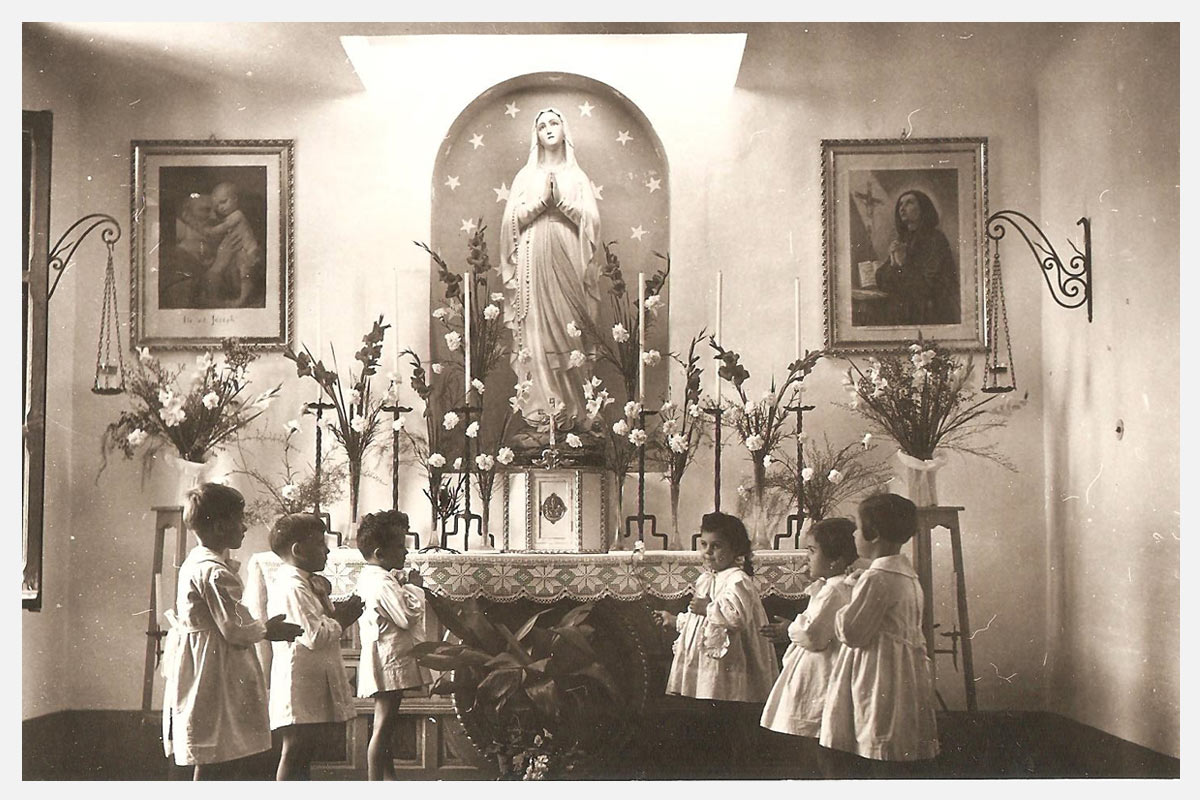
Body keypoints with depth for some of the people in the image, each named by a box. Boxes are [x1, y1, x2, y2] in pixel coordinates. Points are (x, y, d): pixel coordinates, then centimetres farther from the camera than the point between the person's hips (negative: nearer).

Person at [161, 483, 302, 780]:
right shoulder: (215, 572, -19)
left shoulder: (194, 562, 12)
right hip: (217, 677, -10)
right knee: (214, 764, -5)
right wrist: (266, 630, -3)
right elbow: (235, 630, -20)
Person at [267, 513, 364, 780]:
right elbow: (314, 636, -24)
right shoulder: (291, 586, -19)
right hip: (299, 685, -10)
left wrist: (338, 613, -1)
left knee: (304, 753, 17)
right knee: (294, 752, -3)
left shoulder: (309, 583, 14)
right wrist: (341, 620, -9)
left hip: (313, 683, 10)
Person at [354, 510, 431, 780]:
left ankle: (389, 779, 27)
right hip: (389, 661, -11)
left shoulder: (369, 577, 14)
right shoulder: (382, 583, -19)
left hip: (389, 662, 11)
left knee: (387, 724, 17)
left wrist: (404, 587, 7)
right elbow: (407, 615, -22)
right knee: (383, 726, -7)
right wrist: (414, 587, -9)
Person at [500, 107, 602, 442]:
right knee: (536, 329, -6)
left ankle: (571, 410, -2)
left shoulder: (576, 176, 14)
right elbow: (513, 219, 4)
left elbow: (590, 219, 3)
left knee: (567, 330, -5)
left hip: (566, 261, 0)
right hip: (534, 260, 0)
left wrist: (561, 201, -9)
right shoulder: (527, 176, 14)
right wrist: (541, 201, -8)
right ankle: (540, 409, -5)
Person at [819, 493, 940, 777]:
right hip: (904, 676, 10)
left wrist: (841, 615, 3)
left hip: (881, 682, -10)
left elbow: (852, 633, -18)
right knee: (902, 762, 13)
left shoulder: (877, 579, -18)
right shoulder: (907, 573, 12)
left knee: (883, 767, -5)